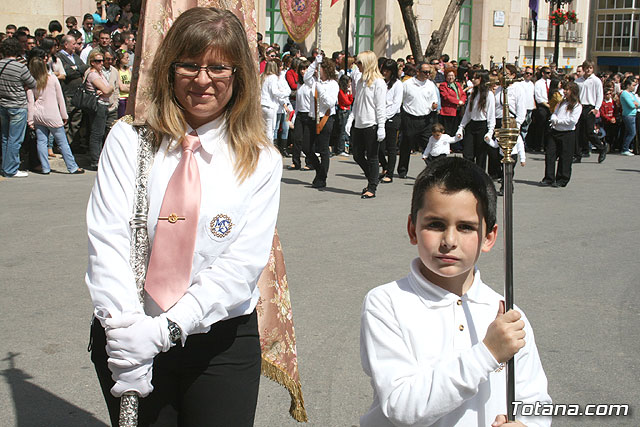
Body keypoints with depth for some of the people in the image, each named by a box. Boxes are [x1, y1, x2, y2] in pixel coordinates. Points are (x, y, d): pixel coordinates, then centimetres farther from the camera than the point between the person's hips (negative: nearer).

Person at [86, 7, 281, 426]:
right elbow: (108, 239, -10)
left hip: (222, 340, 0)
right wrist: (125, 329, -23)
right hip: (129, 340, 1)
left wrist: (165, 328, -21)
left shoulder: (261, 160, -3)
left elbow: (243, 263, -11)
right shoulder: (130, 139, -2)